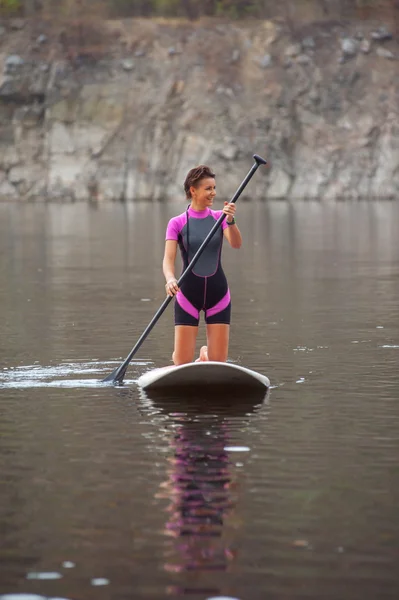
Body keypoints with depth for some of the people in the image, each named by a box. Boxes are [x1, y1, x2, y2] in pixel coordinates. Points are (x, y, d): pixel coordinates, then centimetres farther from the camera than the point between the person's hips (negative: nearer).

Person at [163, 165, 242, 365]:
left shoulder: (219, 218, 4)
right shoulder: (177, 223, -1)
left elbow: (236, 244, -13)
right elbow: (168, 258, -11)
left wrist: (230, 221, -32)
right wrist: (170, 279, -32)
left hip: (217, 292, 2)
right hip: (188, 294, -2)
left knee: (218, 363, 1)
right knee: (183, 364, -4)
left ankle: (204, 355, 36)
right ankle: (177, 355, 31)